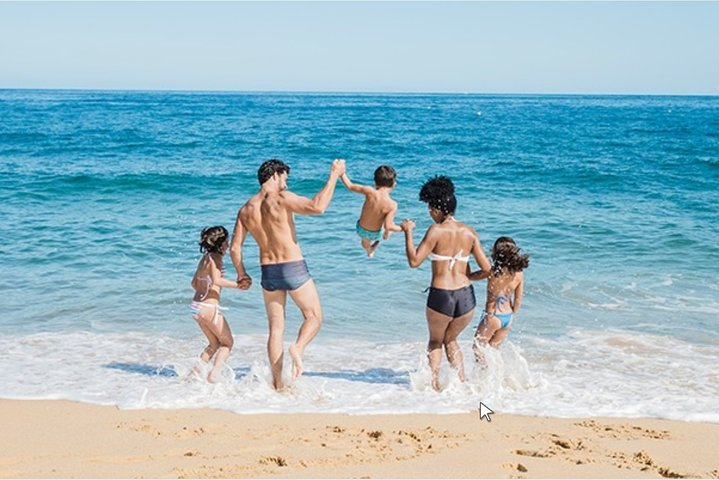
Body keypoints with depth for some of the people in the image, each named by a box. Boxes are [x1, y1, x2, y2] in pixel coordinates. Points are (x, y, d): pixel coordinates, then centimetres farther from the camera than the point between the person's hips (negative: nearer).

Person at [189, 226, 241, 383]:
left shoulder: (204, 258, 15)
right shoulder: (215, 257, -11)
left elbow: (194, 283, 24)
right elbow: (216, 280, -26)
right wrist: (237, 284, -22)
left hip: (196, 305, 8)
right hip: (209, 307, -8)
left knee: (215, 344, 22)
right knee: (228, 342, 5)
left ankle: (196, 371, 12)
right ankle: (214, 373, -12)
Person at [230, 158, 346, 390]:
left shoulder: (246, 209, 5)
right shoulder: (281, 199, -13)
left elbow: (234, 248, 6)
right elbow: (316, 206, -26)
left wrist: (241, 274, 20)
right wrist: (334, 176, -18)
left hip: (268, 271, 5)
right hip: (294, 268, -5)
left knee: (276, 329, 12)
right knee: (314, 317, 12)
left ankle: (278, 384, 10)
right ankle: (298, 347, -17)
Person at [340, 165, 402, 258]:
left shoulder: (370, 192, -30)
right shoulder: (392, 205, -31)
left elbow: (350, 186, -19)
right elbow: (388, 226, -31)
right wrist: (404, 229, -14)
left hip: (360, 229, 2)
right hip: (375, 234, -2)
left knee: (365, 242, 39)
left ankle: (369, 252, 70)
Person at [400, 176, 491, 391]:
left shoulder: (436, 230, -10)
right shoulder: (469, 232, 5)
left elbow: (414, 261, -12)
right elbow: (487, 269, 4)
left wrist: (408, 232, -2)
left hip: (441, 296, -4)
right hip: (466, 296, 4)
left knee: (435, 341, 23)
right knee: (450, 340, 28)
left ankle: (434, 384, 17)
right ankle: (461, 382, 21)